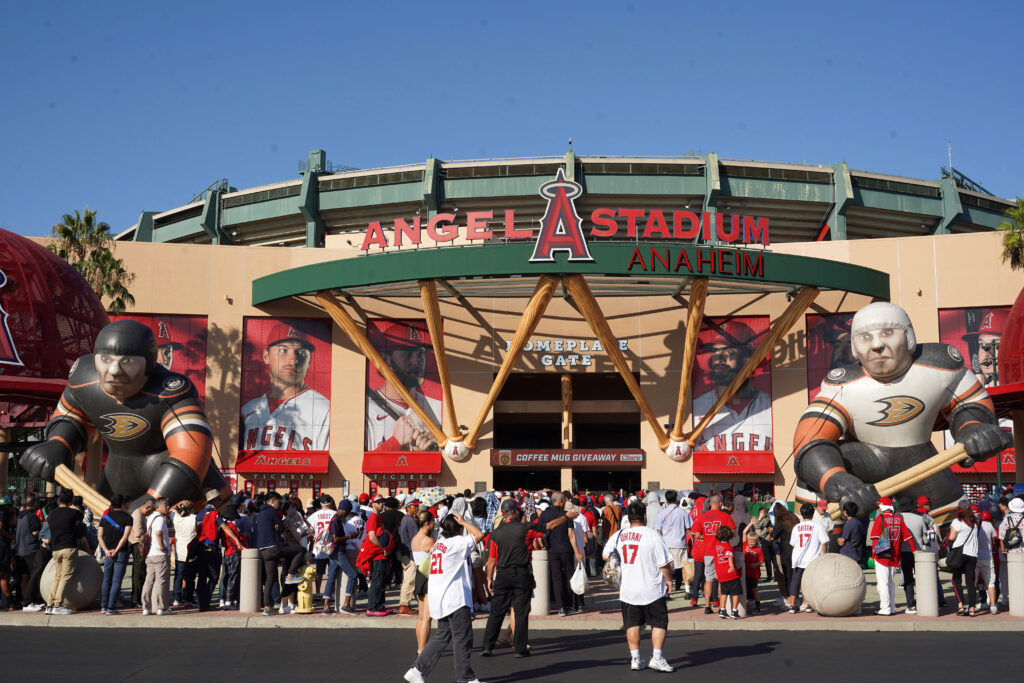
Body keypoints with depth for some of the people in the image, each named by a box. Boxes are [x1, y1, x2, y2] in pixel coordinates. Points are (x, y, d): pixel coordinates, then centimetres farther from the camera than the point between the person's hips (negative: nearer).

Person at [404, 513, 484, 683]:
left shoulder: (439, 543, 14)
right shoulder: (456, 543, -12)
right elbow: (479, 535, -14)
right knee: (462, 639, 0)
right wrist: (463, 522, -5)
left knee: (442, 636, 14)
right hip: (455, 599, -9)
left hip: (440, 599, 9)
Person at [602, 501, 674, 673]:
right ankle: (657, 658, 0)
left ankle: (635, 659, 13)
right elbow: (664, 563, -12)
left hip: (627, 589, 4)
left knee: (632, 624, 12)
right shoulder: (652, 535, -13)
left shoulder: (619, 535, 1)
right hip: (652, 589, -4)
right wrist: (668, 579, 3)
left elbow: (605, 555, 12)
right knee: (659, 623, 6)